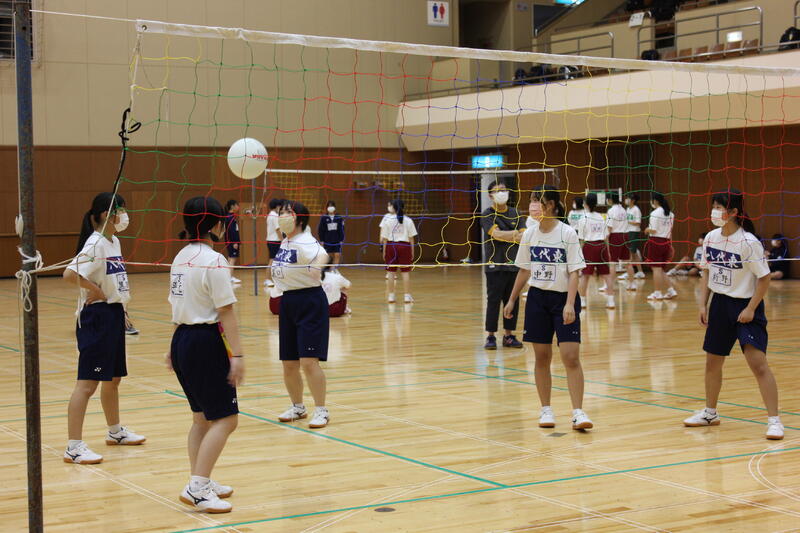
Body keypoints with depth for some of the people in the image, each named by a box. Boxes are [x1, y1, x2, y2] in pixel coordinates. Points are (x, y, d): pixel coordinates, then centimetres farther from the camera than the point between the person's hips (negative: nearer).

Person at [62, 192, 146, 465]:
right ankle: (74, 447, -8)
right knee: (87, 382, -9)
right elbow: (70, 273, -31)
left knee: (113, 378, 22)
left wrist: (120, 293, 10)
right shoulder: (95, 244, -18)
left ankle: (115, 431, 39)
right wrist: (95, 290, -21)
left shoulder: (114, 242, 11)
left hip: (114, 315, 10)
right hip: (97, 317, -10)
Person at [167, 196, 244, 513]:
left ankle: (200, 483, 23)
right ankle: (197, 488, -9)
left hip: (182, 340, 9)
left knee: (202, 417, 17)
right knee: (225, 419, -5)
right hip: (207, 342, -9)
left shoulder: (181, 258, 11)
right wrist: (237, 355, -18)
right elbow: (226, 312, -18)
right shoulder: (213, 261, -15)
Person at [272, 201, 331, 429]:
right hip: (288, 302, 8)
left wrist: (318, 264, -60)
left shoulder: (305, 242, -18)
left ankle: (321, 410, -1)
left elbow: (321, 255, -41)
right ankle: (297, 407, 28)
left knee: (309, 361, -13)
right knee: (288, 364, 11)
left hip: (310, 303, -8)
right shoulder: (285, 243, 8)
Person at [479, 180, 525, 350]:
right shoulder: (487, 214, -3)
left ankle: (509, 335, 15)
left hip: (513, 264, 4)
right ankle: (490, 336, 4)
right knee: (494, 301, -4)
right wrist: (516, 234, -13)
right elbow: (496, 234, -18)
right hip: (495, 265, -4)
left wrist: (506, 236, -13)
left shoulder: (515, 213, 11)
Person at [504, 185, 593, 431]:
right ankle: (546, 410, 16)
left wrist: (569, 304, -19)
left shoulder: (567, 233, -10)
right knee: (542, 357, 6)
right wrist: (512, 300, 15)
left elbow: (574, 272, -11)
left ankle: (578, 412, -8)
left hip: (563, 298, -4)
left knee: (571, 357, -10)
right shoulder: (529, 234, 4)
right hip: (537, 298, 4)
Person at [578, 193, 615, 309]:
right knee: (607, 274, 5)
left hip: (589, 246, -3)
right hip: (602, 246, 3)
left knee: (585, 275, 3)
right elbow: (606, 237, 10)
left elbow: (581, 239, -3)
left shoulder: (583, 219, -2)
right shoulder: (601, 218, 9)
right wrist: (608, 252, 16)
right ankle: (611, 300, 4)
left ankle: (581, 300, 5)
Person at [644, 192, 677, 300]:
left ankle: (658, 293, 3)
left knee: (656, 268, -1)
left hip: (656, 242, -8)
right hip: (666, 242, 8)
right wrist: (670, 244, 20)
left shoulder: (655, 213, -13)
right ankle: (671, 290, 12)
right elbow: (670, 230, 15)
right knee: (660, 269, 16)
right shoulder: (670, 213, 11)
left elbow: (653, 230, -15)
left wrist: (647, 230, 5)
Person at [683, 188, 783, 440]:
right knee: (712, 361, 14)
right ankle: (710, 413, 32)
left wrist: (751, 309, -16)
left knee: (758, 363, -14)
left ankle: (774, 420, -8)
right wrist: (703, 304, 6)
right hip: (720, 304, 7)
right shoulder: (710, 238, 0)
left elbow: (764, 278, -13)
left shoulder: (748, 242, -18)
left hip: (745, 306, -6)